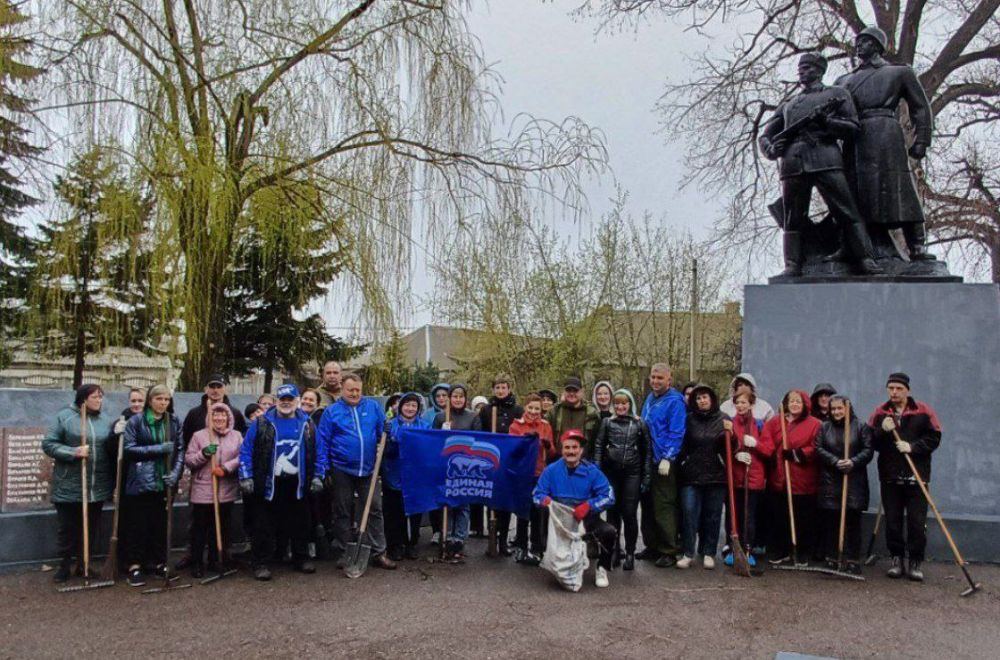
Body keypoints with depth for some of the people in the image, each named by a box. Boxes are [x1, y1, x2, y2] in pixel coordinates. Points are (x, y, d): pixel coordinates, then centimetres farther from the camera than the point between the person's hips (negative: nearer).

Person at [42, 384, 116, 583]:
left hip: (98, 486, 3)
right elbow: (48, 444, -7)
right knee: (67, 527, 8)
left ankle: (83, 563, 27)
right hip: (69, 485, -3)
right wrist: (73, 453, -18)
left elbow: (114, 448, 13)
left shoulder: (107, 420, 6)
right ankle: (65, 564, 23)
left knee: (91, 527, 13)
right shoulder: (65, 416, -5)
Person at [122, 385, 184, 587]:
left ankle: (158, 562, 20)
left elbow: (180, 449, 5)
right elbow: (129, 449, -9)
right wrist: (158, 449, -17)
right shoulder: (136, 421, -3)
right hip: (140, 482, -3)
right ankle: (135, 566, 13)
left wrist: (176, 473, -8)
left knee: (161, 523, 9)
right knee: (138, 524, 3)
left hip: (163, 482, 3)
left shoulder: (174, 422, 6)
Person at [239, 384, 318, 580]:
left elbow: (318, 452, 8)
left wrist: (317, 477, 2)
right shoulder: (262, 423, -1)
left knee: (300, 523, 12)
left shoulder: (307, 424, 6)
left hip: (297, 484, 2)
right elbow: (246, 451, -1)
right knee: (265, 526, 4)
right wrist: (246, 477, -8)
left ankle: (301, 558, 26)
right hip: (268, 483, -2)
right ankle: (261, 563, 14)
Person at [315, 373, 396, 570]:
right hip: (342, 470, -2)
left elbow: (384, 432, 11)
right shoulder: (331, 411, -1)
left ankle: (379, 553, 11)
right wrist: (321, 472, -6)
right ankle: (344, 553, 20)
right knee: (343, 513, 9)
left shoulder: (373, 406, 4)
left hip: (368, 470, 2)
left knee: (375, 509, 3)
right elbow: (322, 443, -2)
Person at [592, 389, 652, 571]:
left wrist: (647, 476, -1)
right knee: (613, 512, 8)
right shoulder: (606, 422, 6)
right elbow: (599, 447, 5)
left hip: (632, 473, -1)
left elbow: (647, 450, 4)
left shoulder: (640, 424, 3)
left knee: (629, 513, -3)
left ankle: (630, 554, 9)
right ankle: (613, 550, 21)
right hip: (611, 472, 2)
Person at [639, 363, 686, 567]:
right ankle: (652, 546, 25)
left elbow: (676, 434, -16)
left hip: (664, 464, -8)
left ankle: (669, 552, 5)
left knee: (663, 508, -4)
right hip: (647, 461, 8)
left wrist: (667, 458, -20)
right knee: (648, 505, 14)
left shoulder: (675, 401, -10)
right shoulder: (650, 399, 15)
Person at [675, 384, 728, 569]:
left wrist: (729, 433, -14)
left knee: (712, 516, 7)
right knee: (689, 514, -2)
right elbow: (682, 446, 8)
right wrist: (680, 464, -2)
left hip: (716, 476, 0)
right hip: (691, 474, 0)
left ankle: (708, 553, 18)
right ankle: (688, 553, 7)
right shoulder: (689, 420, 3)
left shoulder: (723, 419, 3)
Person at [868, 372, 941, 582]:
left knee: (917, 522, 0)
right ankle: (896, 560, 18)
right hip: (890, 477, 2)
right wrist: (883, 431, -16)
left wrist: (912, 447, -17)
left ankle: (915, 562, 11)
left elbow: (934, 438, -4)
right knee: (892, 521, 7)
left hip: (917, 476, -2)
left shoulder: (923, 411, -1)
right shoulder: (879, 413, 6)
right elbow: (870, 441, 3)